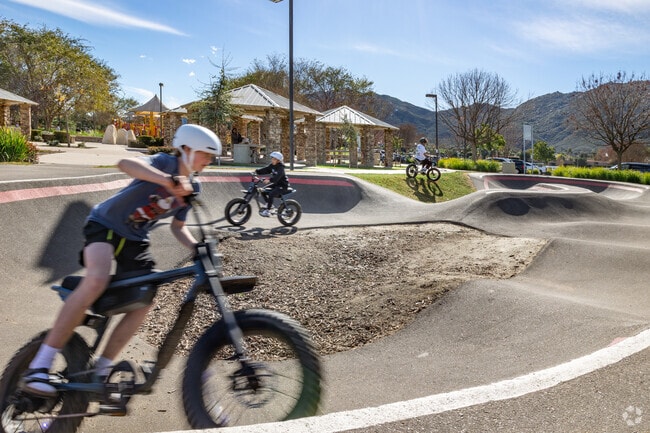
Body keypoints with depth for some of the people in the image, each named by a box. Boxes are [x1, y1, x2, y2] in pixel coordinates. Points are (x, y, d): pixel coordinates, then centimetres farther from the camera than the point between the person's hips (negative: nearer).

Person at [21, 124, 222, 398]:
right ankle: (40, 365, -25)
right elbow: (126, 164, -39)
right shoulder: (165, 163, -17)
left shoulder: (192, 188, 3)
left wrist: (197, 247, -8)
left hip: (135, 240, 7)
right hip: (105, 225, -7)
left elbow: (177, 226, 12)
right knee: (97, 281, -32)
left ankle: (101, 370, 6)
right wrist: (169, 180, -54)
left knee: (143, 302, -7)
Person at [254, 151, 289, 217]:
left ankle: (268, 211, -22)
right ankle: (269, 205, 16)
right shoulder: (272, 165, 5)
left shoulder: (280, 168, -21)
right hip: (276, 184, 9)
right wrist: (257, 171, -11)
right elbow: (265, 170, 2)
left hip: (283, 185, -9)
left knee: (271, 194, -27)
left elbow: (277, 177, -37)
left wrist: (269, 180, -52)